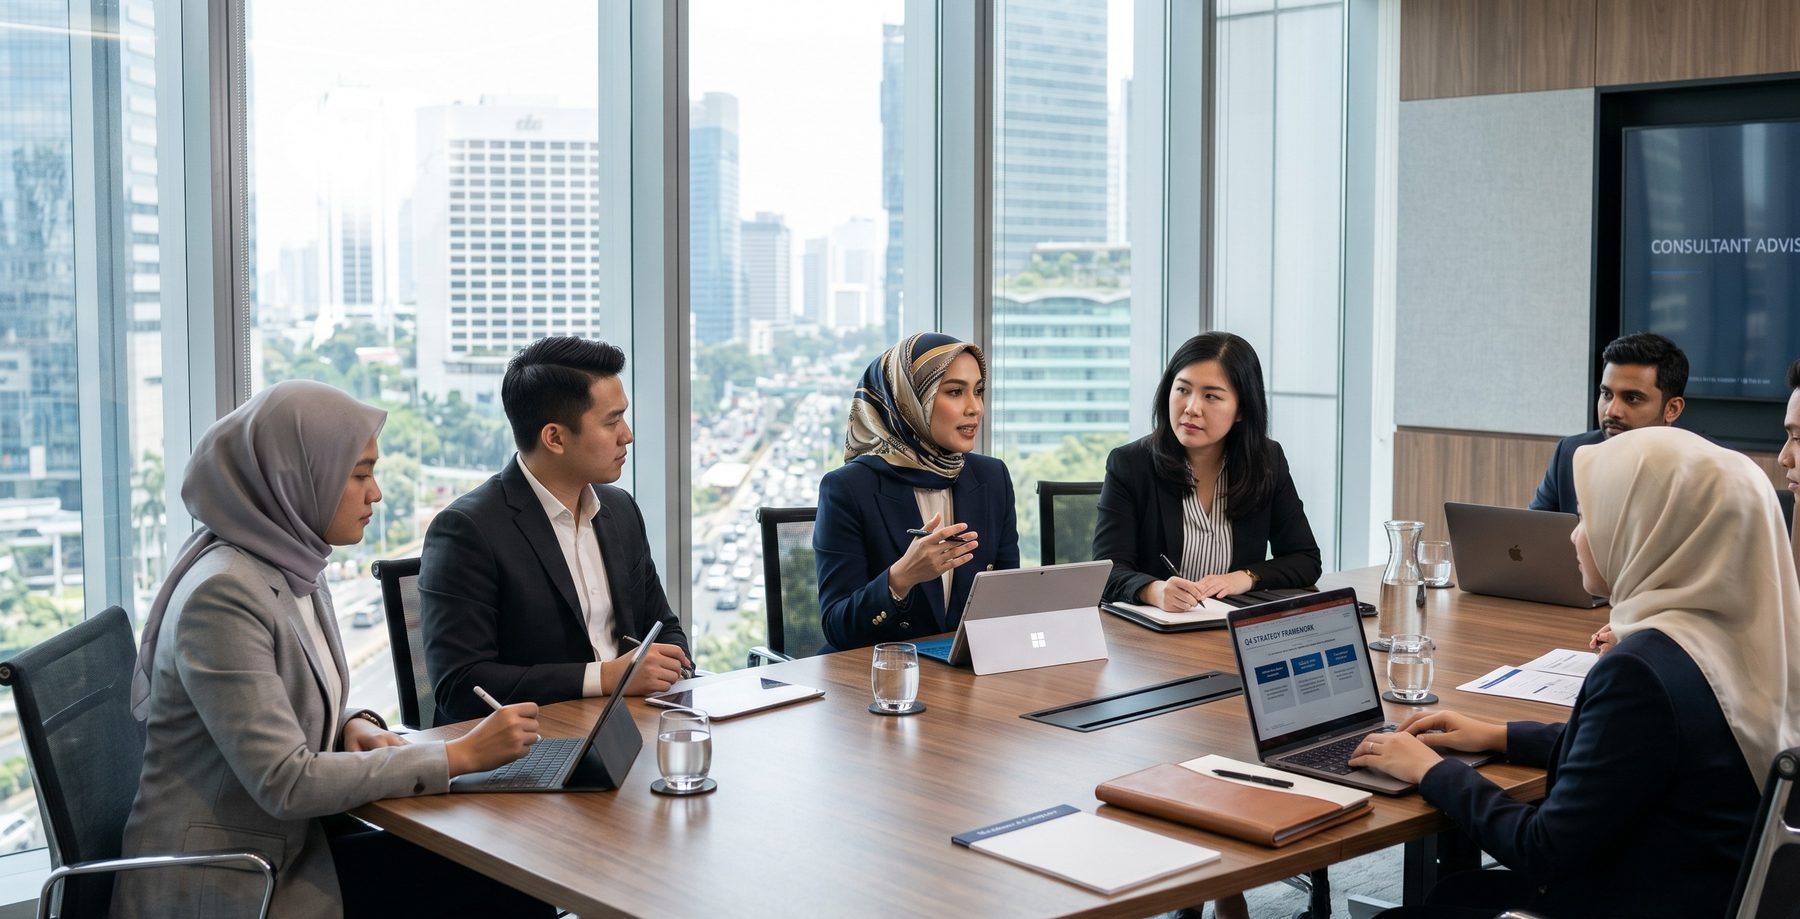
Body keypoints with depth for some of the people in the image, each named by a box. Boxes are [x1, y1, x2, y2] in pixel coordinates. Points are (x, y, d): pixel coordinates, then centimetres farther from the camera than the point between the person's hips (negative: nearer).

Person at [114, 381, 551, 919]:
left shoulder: (296, 568, 5)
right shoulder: (223, 595, -21)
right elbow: (286, 783, -24)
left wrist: (357, 727, -4)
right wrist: (459, 756, -21)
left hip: (292, 850, 8)